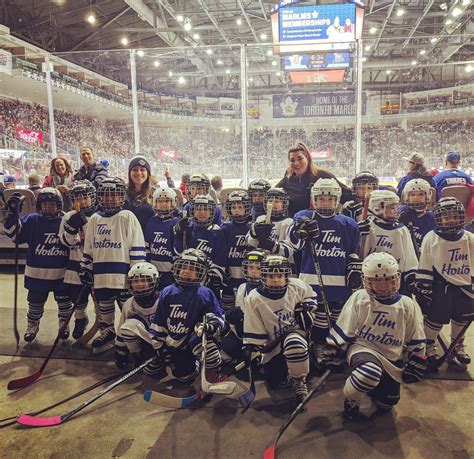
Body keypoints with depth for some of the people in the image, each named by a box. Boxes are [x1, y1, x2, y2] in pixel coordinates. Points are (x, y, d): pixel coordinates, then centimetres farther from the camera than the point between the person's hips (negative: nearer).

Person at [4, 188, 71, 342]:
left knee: (64, 301, 14)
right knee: (35, 302, 15)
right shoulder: (32, 220, -3)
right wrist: (12, 213, -21)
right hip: (37, 273, 1)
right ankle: (32, 326, 37)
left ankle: (64, 324, 35)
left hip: (61, 273, 0)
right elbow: (14, 233, -11)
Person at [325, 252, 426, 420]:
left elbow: (416, 342, 7)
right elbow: (342, 331, -5)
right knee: (370, 372, -36)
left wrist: (415, 366, 7)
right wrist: (332, 353, -6)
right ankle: (351, 402, -7)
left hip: (391, 358, 4)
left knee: (385, 405, 1)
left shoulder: (408, 306, -3)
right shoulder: (359, 298, -11)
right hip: (362, 348, -4)